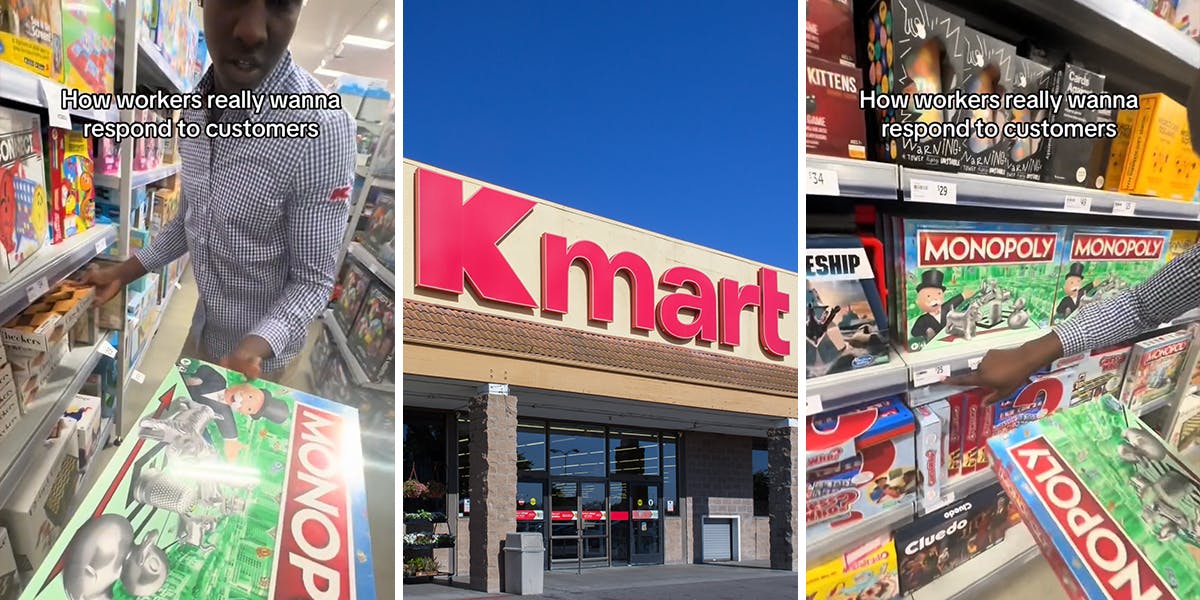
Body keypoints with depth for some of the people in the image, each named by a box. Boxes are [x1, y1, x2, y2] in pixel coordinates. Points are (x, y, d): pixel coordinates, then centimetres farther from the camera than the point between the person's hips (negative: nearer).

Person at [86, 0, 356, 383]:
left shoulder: (321, 129, -31)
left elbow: (313, 280, -23)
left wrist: (255, 346, -37)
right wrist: (124, 273, 5)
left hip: (261, 349, -6)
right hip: (204, 324, 7)